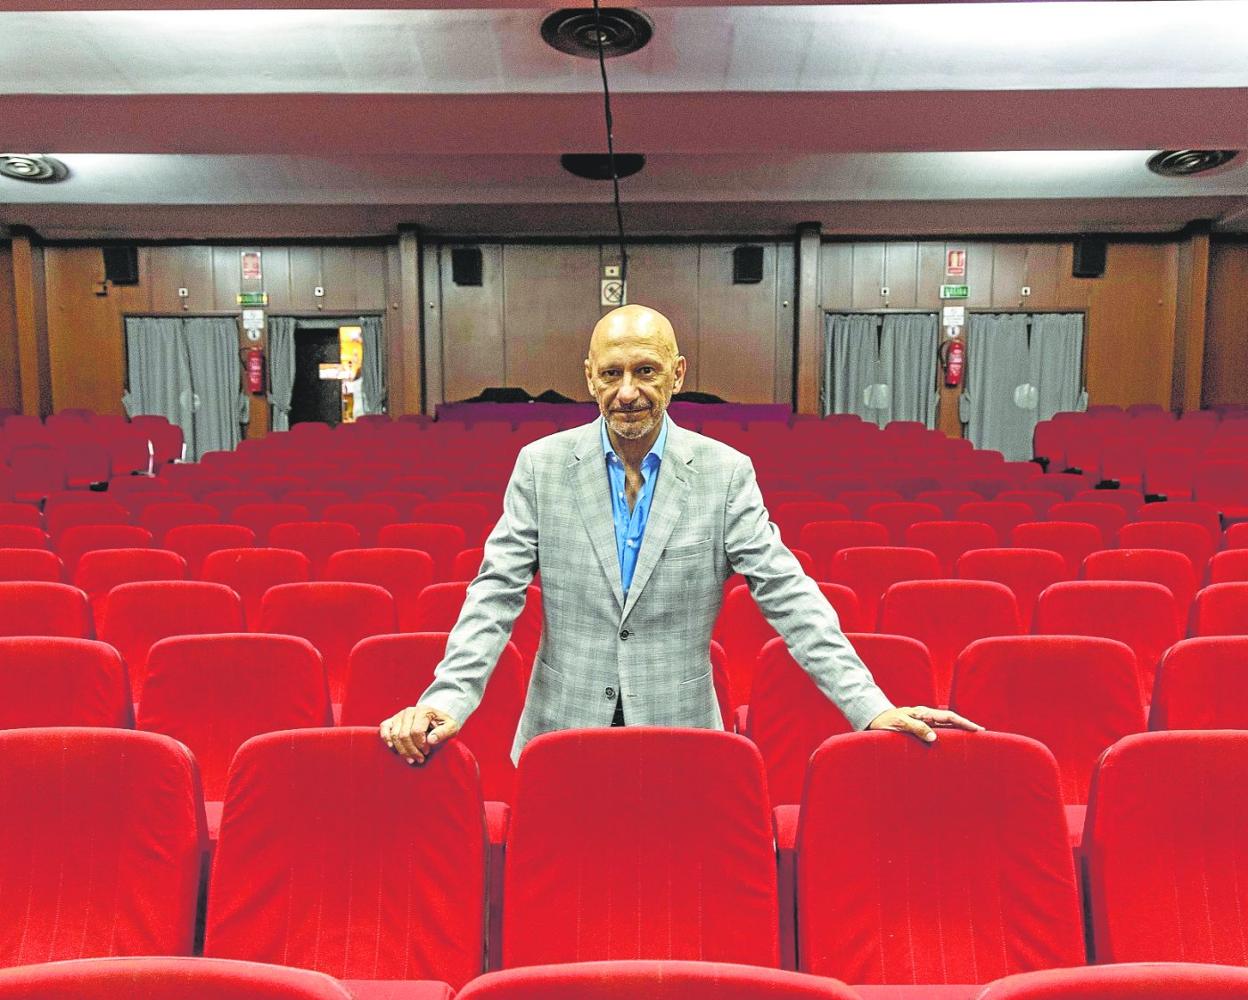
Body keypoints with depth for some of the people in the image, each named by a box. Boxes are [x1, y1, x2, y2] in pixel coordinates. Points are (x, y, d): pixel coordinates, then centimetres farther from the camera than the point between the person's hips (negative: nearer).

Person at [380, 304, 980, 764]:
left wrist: (870, 707, -15)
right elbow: (496, 593, -5)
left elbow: (787, 594, -7)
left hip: (681, 731, 0)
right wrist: (447, 699, -18)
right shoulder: (541, 465, -3)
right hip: (564, 733, 1)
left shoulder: (726, 472, -5)